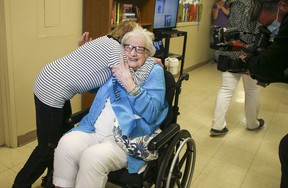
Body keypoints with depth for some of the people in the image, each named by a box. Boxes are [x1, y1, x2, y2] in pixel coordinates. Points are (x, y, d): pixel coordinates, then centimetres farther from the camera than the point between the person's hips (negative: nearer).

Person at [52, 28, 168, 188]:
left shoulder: (155, 71, 2)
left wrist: (129, 83, -16)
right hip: (94, 130, 5)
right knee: (66, 144, -22)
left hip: (128, 138, -5)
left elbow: (151, 113, -11)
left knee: (93, 156, -30)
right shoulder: (117, 66, 16)